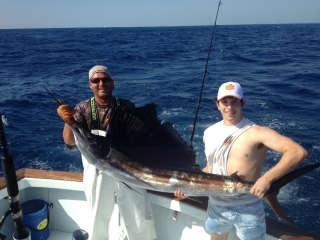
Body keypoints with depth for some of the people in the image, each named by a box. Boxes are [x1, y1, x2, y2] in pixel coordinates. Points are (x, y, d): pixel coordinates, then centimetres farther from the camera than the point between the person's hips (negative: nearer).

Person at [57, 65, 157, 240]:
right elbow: (70, 142, -12)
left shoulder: (126, 107, 0)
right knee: (99, 219, 17)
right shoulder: (83, 108, -1)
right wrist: (68, 122, -31)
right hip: (97, 171, 0)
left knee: (142, 220, 10)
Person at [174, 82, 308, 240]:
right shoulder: (210, 133, 2)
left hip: (248, 208, -5)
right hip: (215, 206, 5)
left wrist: (267, 178, -34)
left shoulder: (256, 132, -18)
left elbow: (299, 152, -26)